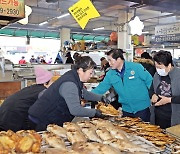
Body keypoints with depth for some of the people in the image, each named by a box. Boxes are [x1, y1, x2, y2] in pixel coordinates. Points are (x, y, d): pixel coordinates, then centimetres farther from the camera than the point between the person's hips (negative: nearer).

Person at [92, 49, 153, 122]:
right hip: (126, 110, 4)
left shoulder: (136, 67, -11)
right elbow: (101, 88, 2)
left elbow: (150, 81, -7)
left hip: (142, 108, -4)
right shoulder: (110, 74, 1)